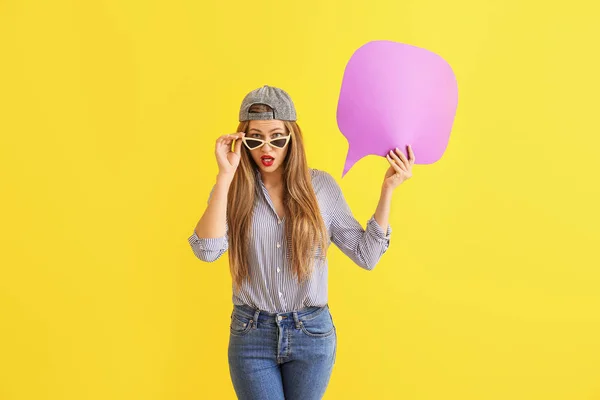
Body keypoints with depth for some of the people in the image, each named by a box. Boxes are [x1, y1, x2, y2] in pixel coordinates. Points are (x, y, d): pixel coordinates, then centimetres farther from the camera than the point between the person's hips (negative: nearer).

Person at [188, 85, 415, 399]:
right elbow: (207, 251, -22)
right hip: (251, 335, -1)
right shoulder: (232, 190, -5)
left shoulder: (320, 186, -4)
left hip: (312, 334, 1)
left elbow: (366, 256, -3)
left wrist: (387, 190, -10)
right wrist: (225, 175, -23)